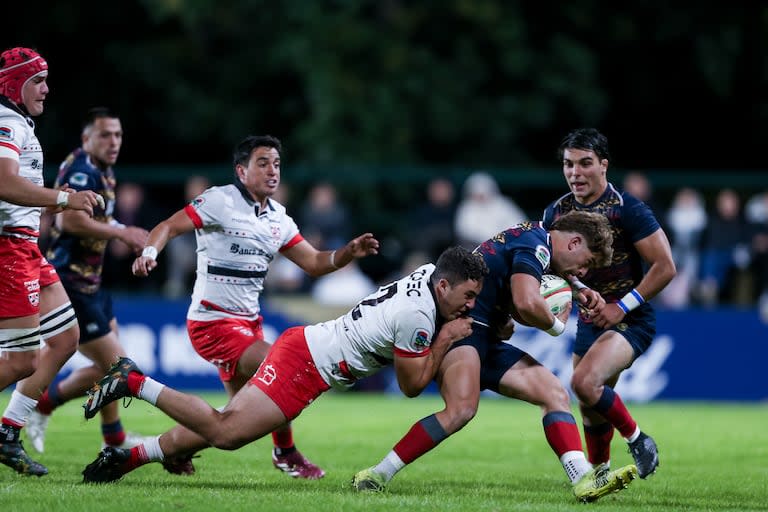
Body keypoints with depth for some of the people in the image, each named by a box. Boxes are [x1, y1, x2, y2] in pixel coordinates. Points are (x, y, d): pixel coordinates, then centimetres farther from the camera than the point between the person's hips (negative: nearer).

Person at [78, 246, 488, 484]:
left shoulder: (431, 272, 2)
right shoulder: (417, 316, -23)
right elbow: (411, 385, -12)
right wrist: (446, 339, -8)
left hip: (302, 343, 9)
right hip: (305, 364, -9)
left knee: (223, 427, 10)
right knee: (225, 433, -15)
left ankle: (128, 457, 14)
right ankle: (135, 384, -7)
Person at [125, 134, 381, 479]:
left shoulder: (278, 218, 9)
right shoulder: (220, 201, -12)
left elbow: (314, 263, 12)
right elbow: (169, 227, -15)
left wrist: (349, 253, -6)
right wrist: (149, 253, -35)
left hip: (247, 322, 9)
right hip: (213, 322, -8)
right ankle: (286, 453, 2)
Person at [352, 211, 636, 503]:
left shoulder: (529, 237, 22)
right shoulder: (536, 243, -9)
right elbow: (527, 304, -24)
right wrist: (557, 325, -5)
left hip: (485, 340, 11)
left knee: (555, 394, 1)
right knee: (462, 408, -32)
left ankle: (584, 479, -10)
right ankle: (376, 476, -25)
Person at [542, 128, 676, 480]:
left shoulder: (627, 210, -16)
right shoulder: (557, 212, 1)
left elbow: (665, 267, -15)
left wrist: (621, 308, -17)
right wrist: (583, 291, -12)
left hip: (631, 320, -7)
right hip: (590, 320, 7)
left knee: (584, 382, -27)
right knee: (590, 409, 11)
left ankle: (636, 439, -6)